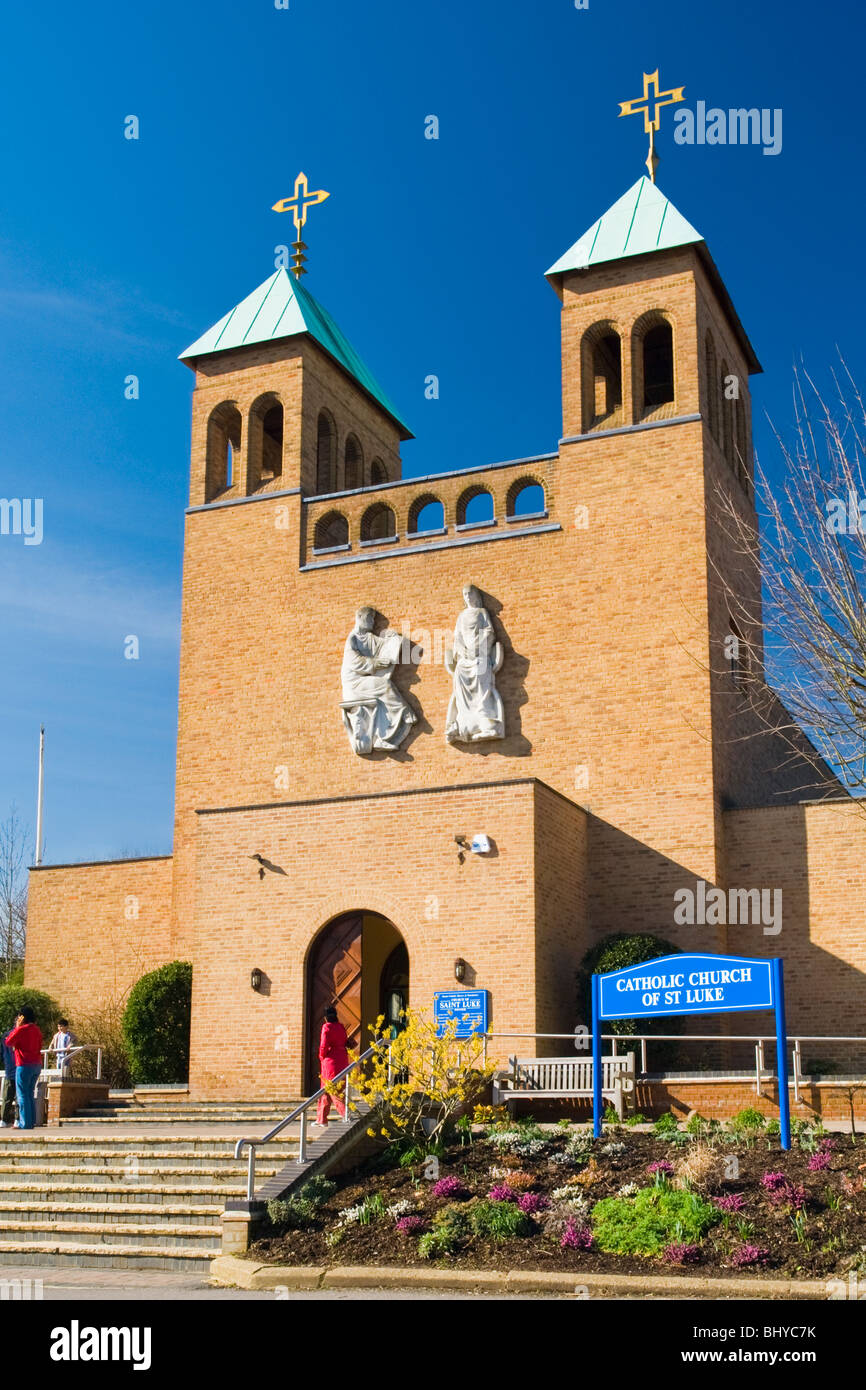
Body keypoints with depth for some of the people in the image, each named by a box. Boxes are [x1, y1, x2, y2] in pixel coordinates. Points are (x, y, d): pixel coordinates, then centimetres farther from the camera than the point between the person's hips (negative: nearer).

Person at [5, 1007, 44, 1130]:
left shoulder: (21, 1029, -14)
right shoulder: (37, 1029, 10)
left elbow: (8, 1042, -3)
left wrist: (16, 1027, 2)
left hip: (24, 1065, -7)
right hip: (37, 1064, 7)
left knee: (22, 1094, -3)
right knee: (30, 1094, 14)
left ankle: (25, 1123, -5)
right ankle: (31, 1121, 14)